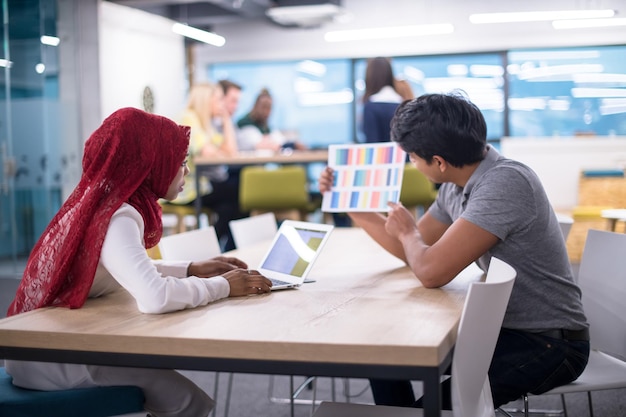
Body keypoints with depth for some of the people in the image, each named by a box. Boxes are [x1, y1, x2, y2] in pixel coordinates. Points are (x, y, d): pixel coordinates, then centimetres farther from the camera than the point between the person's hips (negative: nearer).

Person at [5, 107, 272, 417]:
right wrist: (222, 286, -23)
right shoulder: (116, 218, -23)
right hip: (47, 356, -9)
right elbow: (155, 297, -39)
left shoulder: (103, 202, 5)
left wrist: (191, 270, 8)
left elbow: (132, 272, 20)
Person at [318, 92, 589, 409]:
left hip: (548, 343, -8)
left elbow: (431, 271, -30)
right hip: (500, 324, 8)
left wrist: (406, 231, -8)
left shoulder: (506, 182, -26)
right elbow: (413, 251, 16)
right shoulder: (456, 187, 1)